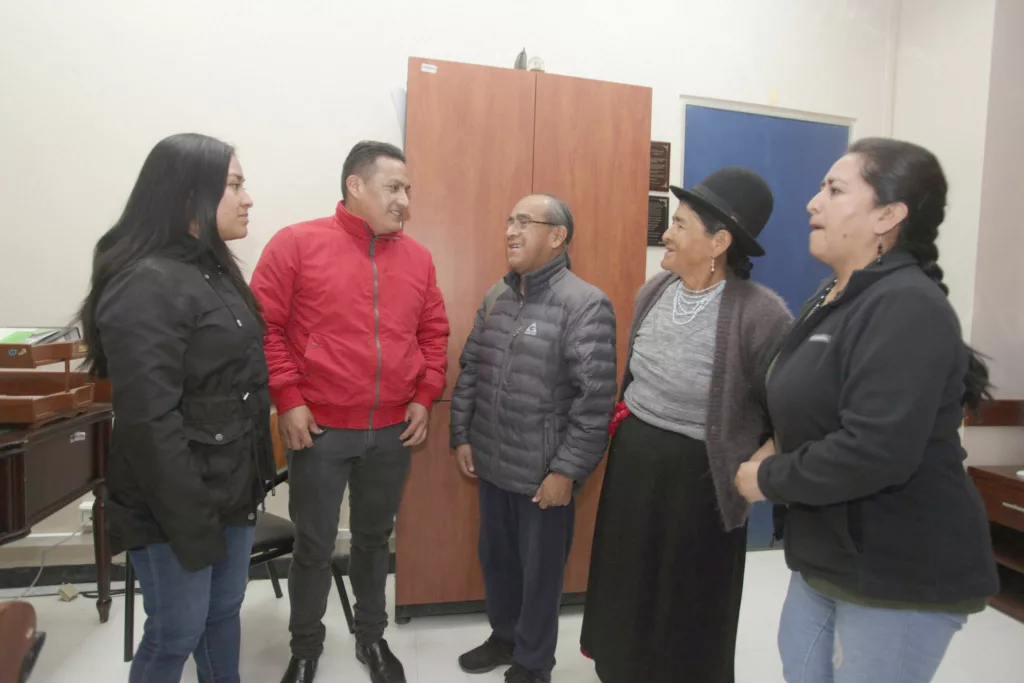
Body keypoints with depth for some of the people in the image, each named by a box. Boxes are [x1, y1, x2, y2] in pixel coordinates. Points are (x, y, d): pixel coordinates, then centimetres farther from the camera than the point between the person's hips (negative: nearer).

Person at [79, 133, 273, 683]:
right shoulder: (145, 285, -20)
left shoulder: (213, 270, 9)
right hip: (175, 504, -8)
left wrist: (257, 472, 14)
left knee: (224, 612, 21)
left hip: (233, 490, 8)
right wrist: (191, 523, -20)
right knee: (176, 634, 10)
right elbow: (148, 421, -23)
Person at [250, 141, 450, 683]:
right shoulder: (296, 244, -6)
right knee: (314, 545, 10)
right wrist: (287, 400, -10)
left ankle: (372, 637, 39)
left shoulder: (417, 257, 6)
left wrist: (425, 397, 3)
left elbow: (434, 332, 11)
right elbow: (264, 328, -6)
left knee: (375, 538, 18)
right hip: (319, 429, -3)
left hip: (393, 431, 4)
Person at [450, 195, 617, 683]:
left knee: (539, 570, 13)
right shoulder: (495, 297, 7)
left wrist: (567, 470, -17)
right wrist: (461, 435, 9)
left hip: (543, 473, -6)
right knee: (495, 557, 22)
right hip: (491, 464, 7)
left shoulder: (585, 305, -16)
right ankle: (504, 636, 47)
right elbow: (470, 370, 12)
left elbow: (596, 398, -18)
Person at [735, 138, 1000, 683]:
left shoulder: (906, 306, -22)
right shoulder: (834, 298, 7)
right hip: (828, 557, 8)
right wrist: (774, 459, -1)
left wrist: (768, 479, -18)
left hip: (899, 576, -8)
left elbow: (875, 452, -30)